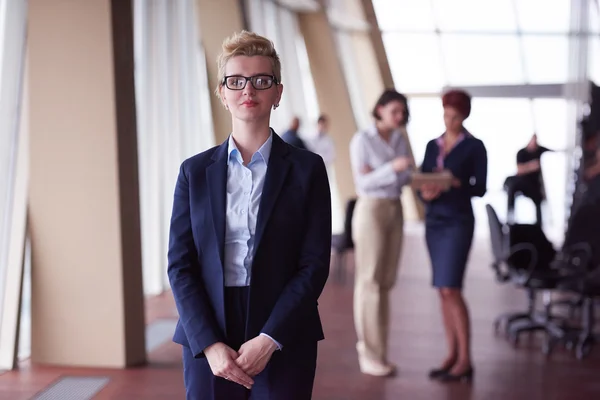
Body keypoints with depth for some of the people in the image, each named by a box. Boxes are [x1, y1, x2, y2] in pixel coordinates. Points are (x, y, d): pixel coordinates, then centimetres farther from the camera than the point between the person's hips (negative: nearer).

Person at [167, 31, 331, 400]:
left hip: (283, 344, -1)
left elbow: (314, 265, -4)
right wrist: (209, 344, -9)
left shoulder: (307, 169, 1)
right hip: (207, 342, 2)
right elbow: (180, 265, 2)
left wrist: (269, 339, -12)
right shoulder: (195, 171, 6)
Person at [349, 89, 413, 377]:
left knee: (385, 282, 7)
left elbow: (405, 179, 7)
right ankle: (369, 355, 0)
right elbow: (362, 183, -15)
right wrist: (392, 167, -27)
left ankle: (376, 350, 14)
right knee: (369, 282, -4)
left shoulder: (400, 140, 11)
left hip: (395, 211, 7)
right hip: (371, 211, -6)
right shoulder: (362, 140, -8)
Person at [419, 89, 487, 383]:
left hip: (458, 221, -6)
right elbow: (421, 182, 9)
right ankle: (452, 355, 13)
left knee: (451, 289, -12)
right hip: (433, 220, 6)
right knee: (443, 290, 6)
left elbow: (480, 188, -6)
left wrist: (455, 184, -23)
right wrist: (425, 193, -13)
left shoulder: (475, 147, -3)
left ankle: (465, 361, -5)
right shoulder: (432, 146, 12)